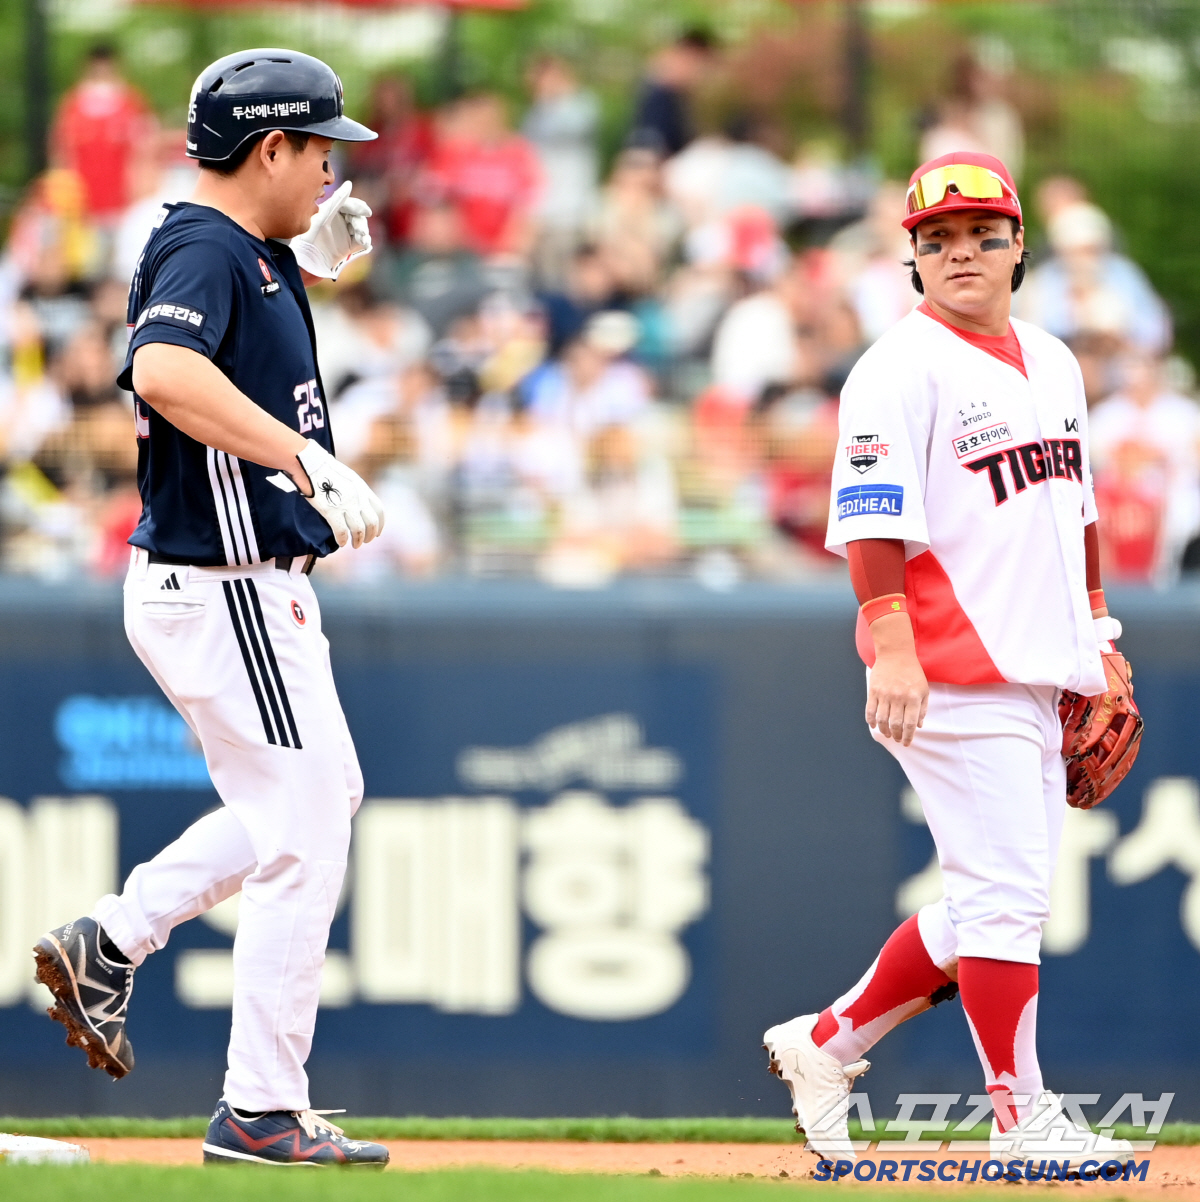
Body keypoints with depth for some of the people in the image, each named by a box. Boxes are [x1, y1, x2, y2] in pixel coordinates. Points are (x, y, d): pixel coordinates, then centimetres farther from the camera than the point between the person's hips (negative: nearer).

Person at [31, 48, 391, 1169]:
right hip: (225, 595, -10)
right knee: (303, 844, -5)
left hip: (253, 587, 10)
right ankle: (261, 1116, -1)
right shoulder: (205, 250, -18)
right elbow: (165, 372, -38)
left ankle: (106, 944, 21)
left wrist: (307, 262, 15)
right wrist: (311, 461, -42)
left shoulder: (248, 253, 11)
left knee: (323, 796, 23)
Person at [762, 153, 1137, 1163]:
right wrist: (891, 650, -27)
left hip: (1041, 680, 8)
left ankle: (828, 1043, 23)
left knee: (997, 903, 10)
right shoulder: (901, 370, -9)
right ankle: (1019, 1115, -4)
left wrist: (1098, 635, 21)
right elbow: (874, 520, -17)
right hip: (953, 676, -8)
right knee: (1007, 896, -10)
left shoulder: (1053, 363, 17)